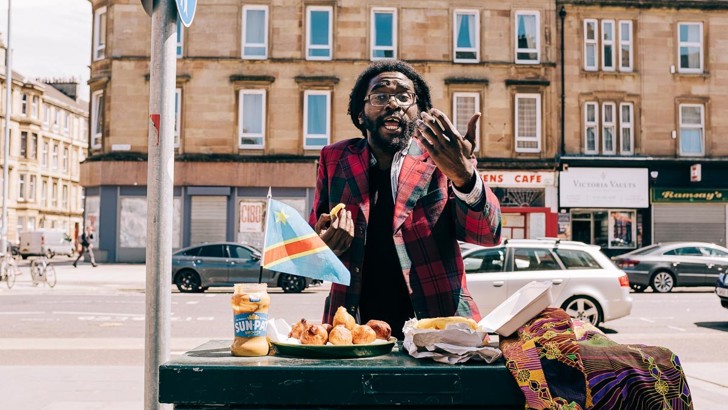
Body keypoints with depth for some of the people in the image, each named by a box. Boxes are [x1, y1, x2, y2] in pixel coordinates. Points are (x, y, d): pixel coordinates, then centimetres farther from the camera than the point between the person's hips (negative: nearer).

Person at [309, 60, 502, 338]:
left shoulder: (441, 158, 2)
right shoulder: (334, 159, 9)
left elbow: (487, 234, -9)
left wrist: (464, 177, -28)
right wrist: (323, 244, -8)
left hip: (436, 324, -2)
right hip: (353, 328, 2)